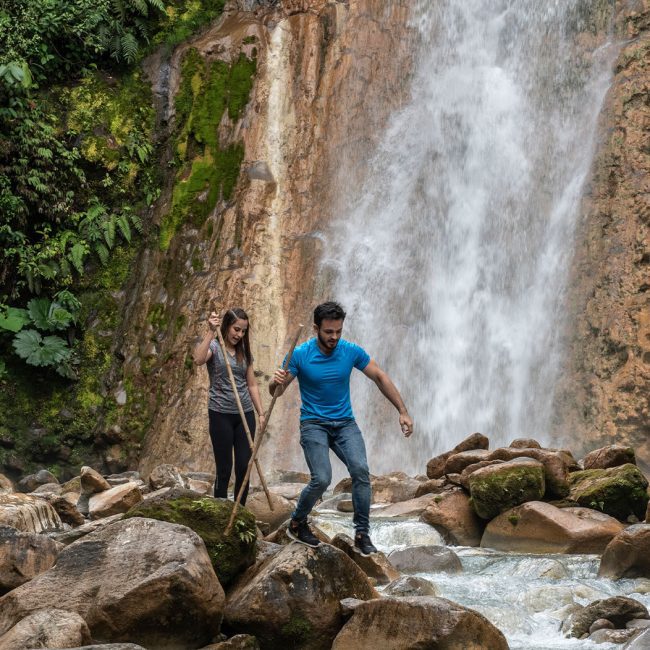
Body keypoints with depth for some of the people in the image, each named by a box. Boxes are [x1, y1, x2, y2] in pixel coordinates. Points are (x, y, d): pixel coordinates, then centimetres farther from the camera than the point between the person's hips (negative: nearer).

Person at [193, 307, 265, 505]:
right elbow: (199, 360, -26)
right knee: (224, 468, -3)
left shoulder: (245, 353, 13)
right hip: (221, 414, -4)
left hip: (245, 414, 4)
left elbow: (252, 385, 15)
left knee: (244, 467, 0)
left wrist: (261, 413, 8)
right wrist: (211, 332, -27)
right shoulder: (214, 347, -2)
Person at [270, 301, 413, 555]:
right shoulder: (300, 355, -12)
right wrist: (276, 382, -34)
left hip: (345, 423, 3)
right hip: (313, 424, -2)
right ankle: (297, 523, 8)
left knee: (360, 470, -21)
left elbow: (380, 377, 4)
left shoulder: (351, 351, -6)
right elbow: (276, 392, -9)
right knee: (322, 479, -20)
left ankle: (362, 534, -12)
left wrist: (403, 411, 1)